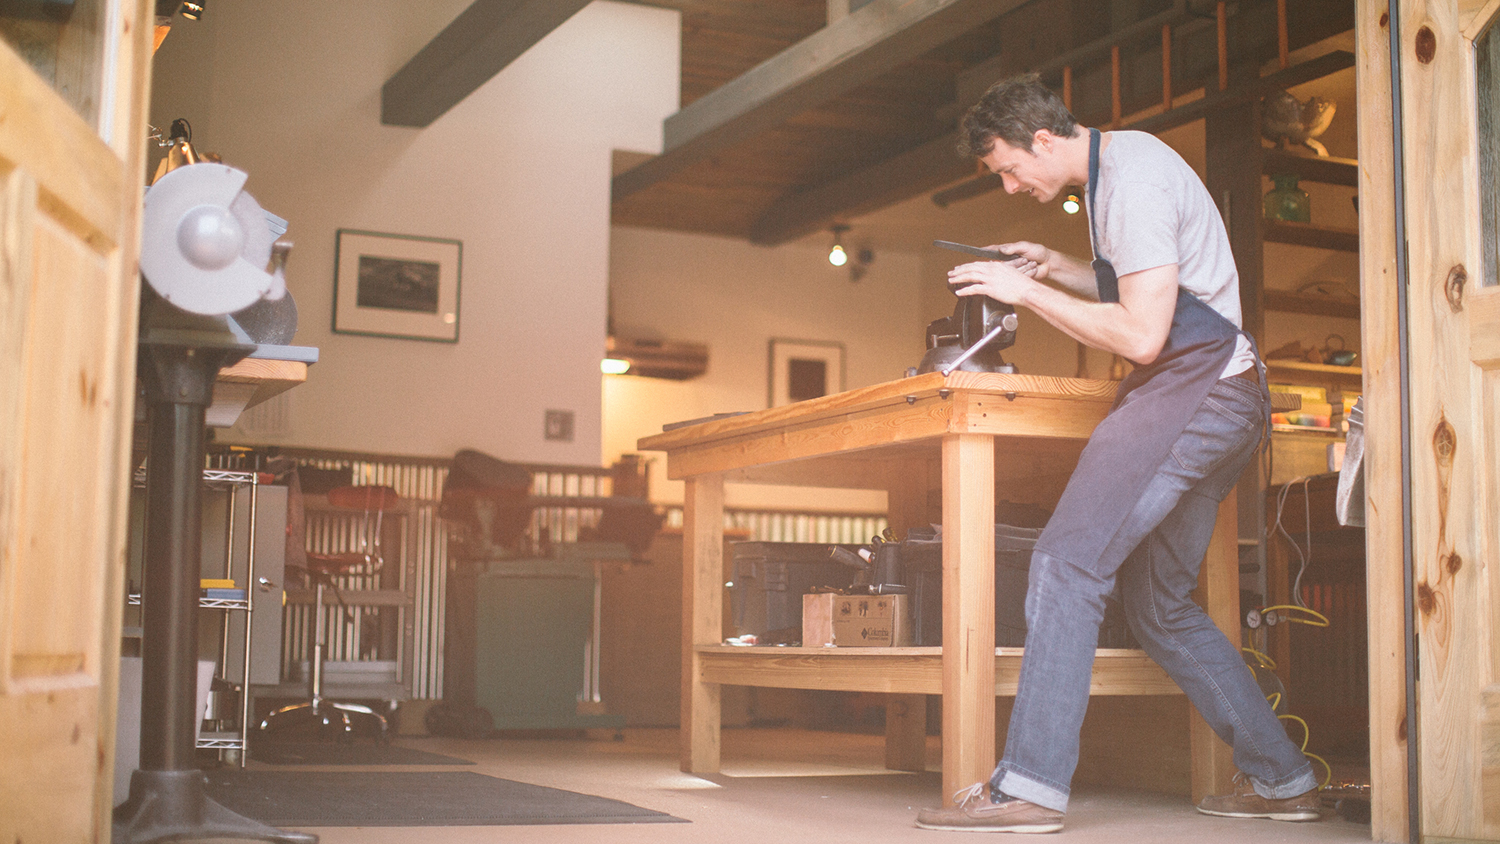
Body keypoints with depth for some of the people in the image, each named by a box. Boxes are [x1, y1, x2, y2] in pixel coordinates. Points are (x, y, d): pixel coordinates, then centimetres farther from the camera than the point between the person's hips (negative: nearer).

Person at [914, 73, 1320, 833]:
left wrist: (1027, 292, -13)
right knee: (1158, 601, 13)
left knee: (1068, 562, -18)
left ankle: (1028, 785, -21)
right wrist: (1055, 269, 16)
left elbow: (1142, 335, -20)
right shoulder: (1117, 162, 18)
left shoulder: (1132, 181, -14)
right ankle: (1278, 779, 18)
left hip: (1192, 383, -11)